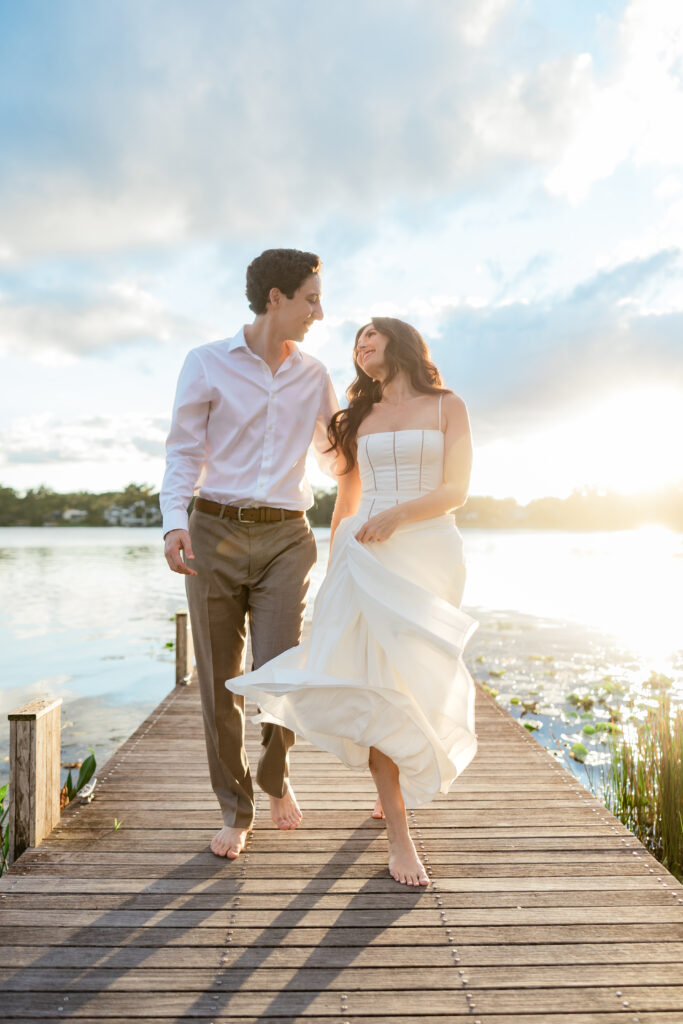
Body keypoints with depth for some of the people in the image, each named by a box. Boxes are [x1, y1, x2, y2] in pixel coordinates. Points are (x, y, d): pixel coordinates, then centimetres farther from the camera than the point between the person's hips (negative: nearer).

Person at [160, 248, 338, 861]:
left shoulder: (315, 377, 11)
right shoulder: (207, 363, 2)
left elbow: (334, 458, 23)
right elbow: (184, 453, -1)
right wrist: (175, 524, -16)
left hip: (285, 538, 1)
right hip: (215, 534, -1)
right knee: (220, 683, 4)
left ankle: (275, 775, 23)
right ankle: (236, 812, 24)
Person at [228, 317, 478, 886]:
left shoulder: (448, 407, 8)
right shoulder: (358, 418, 17)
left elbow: (456, 491, -2)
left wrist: (399, 514, -19)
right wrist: (333, 576, 17)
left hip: (430, 555, -1)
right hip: (366, 557, 2)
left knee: (416, 682, 6)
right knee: (377, 684, -10)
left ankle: (396, 785, 35)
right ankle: (399, 835, -2)